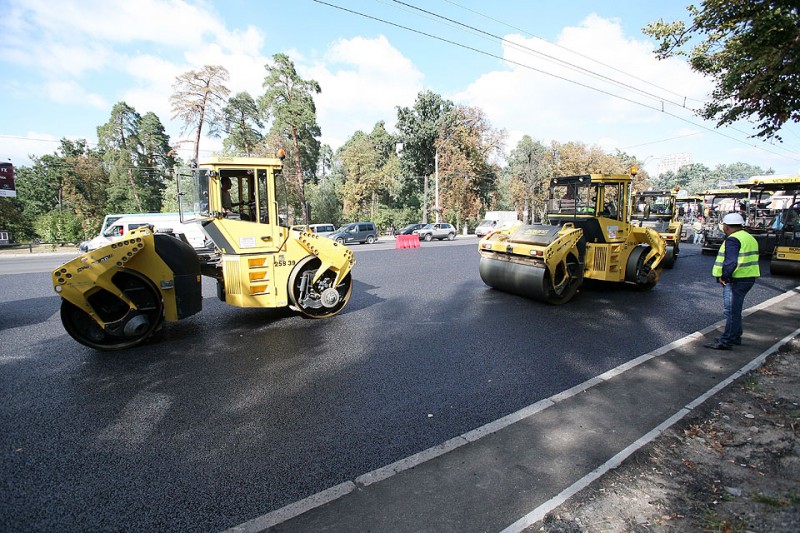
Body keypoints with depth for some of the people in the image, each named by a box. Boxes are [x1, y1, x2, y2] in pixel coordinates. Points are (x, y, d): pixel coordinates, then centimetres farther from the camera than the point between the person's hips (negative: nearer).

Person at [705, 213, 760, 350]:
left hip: (736, 280, -10)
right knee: (736, 310, 20)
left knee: (731, 311, -6)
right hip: (748, 278, 10)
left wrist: (723, 276, -15)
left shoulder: (732, 240, -17)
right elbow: (750, 260, 19)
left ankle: (725, 342, -1)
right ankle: (736, 337, 30)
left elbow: (730, 262, -27)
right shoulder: (749, 238, 17)